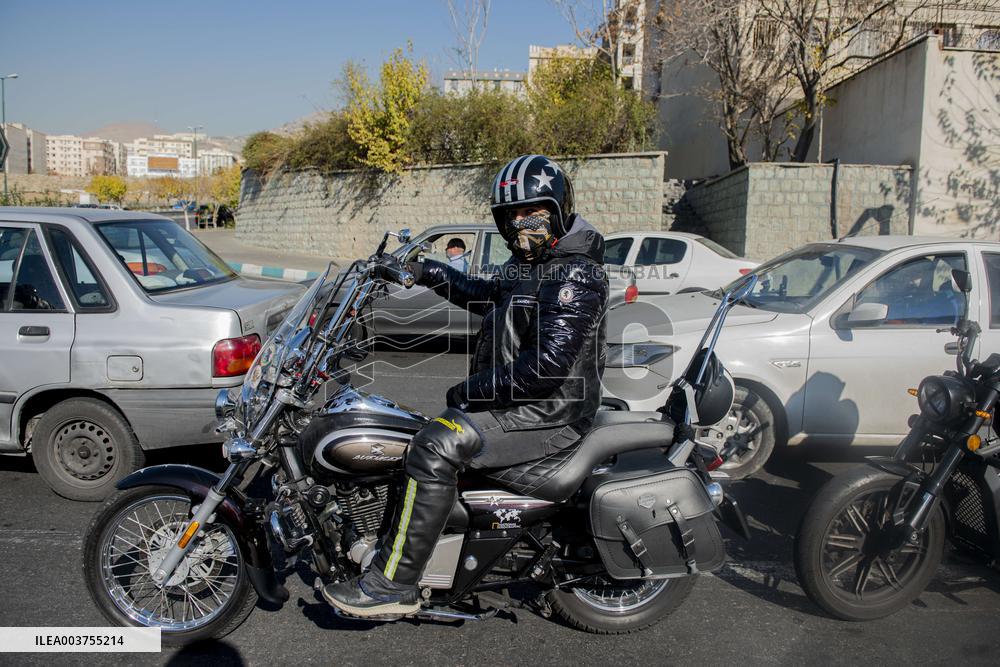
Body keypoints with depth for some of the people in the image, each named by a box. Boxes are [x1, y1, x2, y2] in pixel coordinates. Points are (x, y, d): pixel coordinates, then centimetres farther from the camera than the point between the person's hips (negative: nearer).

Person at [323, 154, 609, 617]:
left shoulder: (576, 274, -18)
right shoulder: (528, 261, 14)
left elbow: (548, 363, -27)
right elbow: (489, 295, 33)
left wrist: (471, 390, -19)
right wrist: (428, 273, 21)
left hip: (548, 413, -11)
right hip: (516, 399, 11)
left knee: (435, 448, -25)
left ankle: (393, 584, -16)